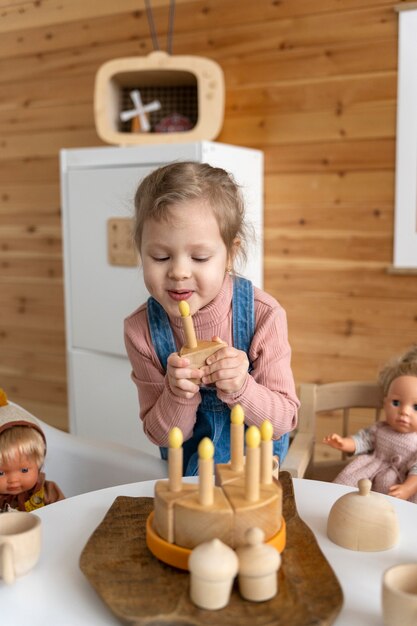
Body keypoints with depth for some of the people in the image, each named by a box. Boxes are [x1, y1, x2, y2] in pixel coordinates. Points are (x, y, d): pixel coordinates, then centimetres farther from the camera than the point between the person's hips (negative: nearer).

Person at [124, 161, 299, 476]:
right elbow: (161, 435, -9)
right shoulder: (141, 330, -18)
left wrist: (240, 388, -33)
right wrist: (177, 395, -30)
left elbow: (283, 420, -14)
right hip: (187, 459, 2)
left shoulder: (264, 315, -22)